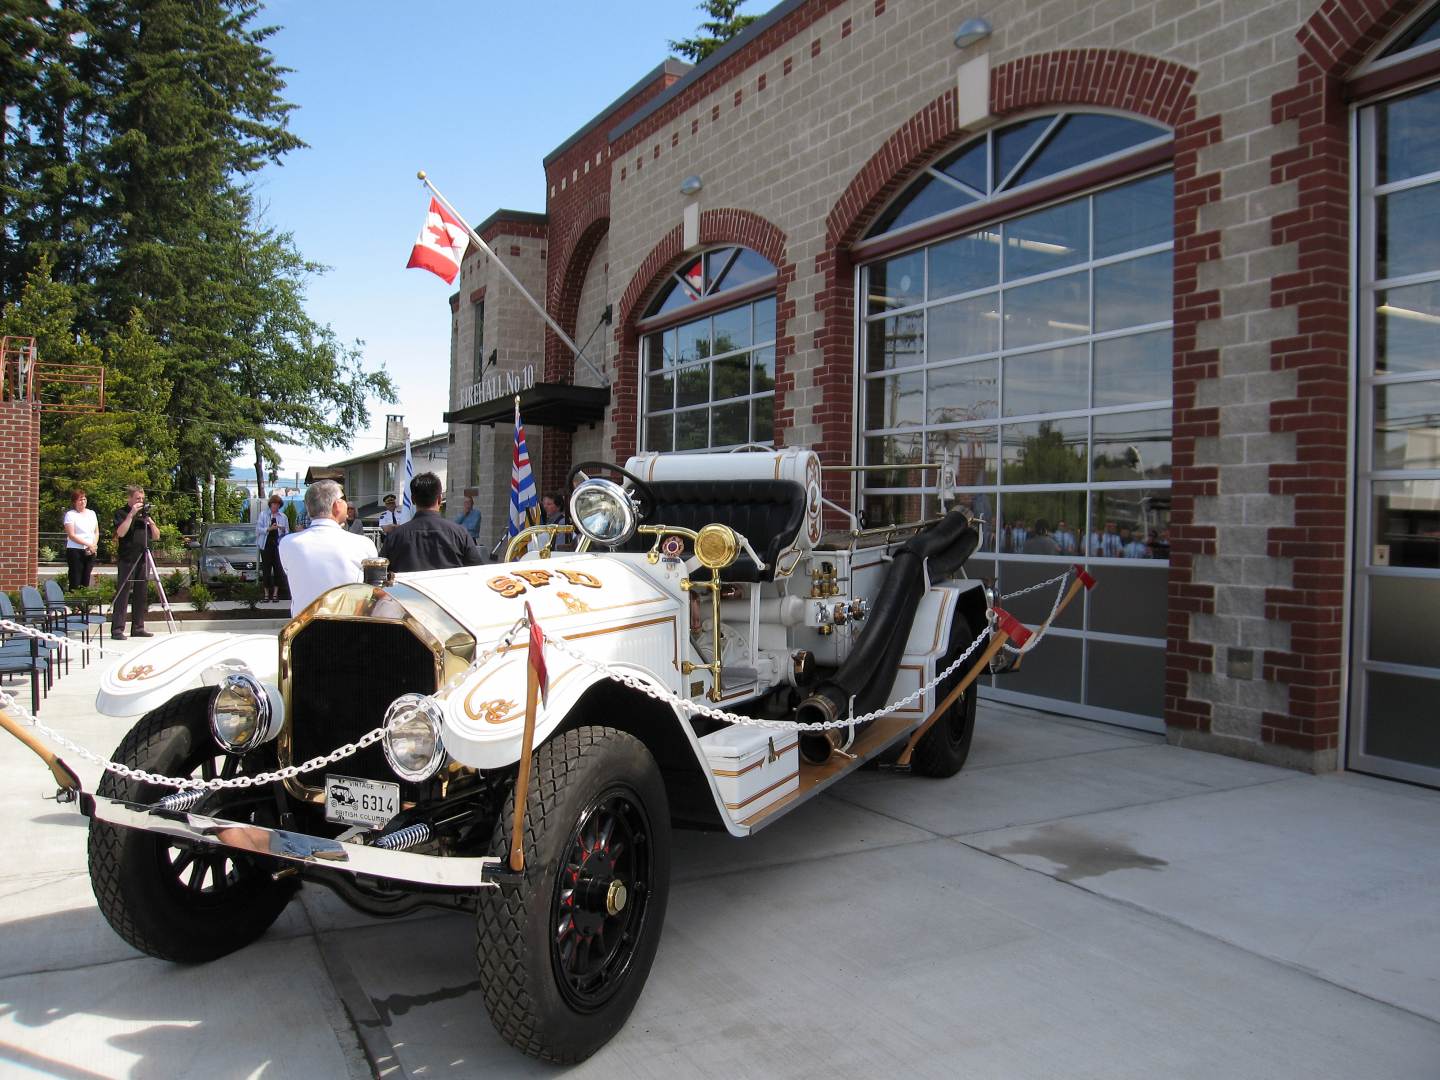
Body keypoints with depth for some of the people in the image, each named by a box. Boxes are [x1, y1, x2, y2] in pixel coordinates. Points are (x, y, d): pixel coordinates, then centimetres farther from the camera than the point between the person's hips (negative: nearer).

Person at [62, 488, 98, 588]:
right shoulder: (70, 514, -3)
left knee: (86, 581, 5)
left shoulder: (92, 513, 13)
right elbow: (71, 535, -10)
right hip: (75, 550, -5)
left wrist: (93, 545, -5)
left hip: (90, 552, 5)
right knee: (75, 581, -6)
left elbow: (96, 532, 13)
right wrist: (88, 544, -15)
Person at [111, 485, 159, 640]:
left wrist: (150, 521, -3)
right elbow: (121, 532, -16)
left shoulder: (145, 513, 16)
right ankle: (117, 629, -7)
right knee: (122, 594, -6)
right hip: (127, 560, -5)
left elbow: (156, 536, 13)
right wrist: (131, 514, -18)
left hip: (143, 559, 6)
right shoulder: (121, 513, 0)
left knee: (141, 595, 6)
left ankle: (138, 628, 12)